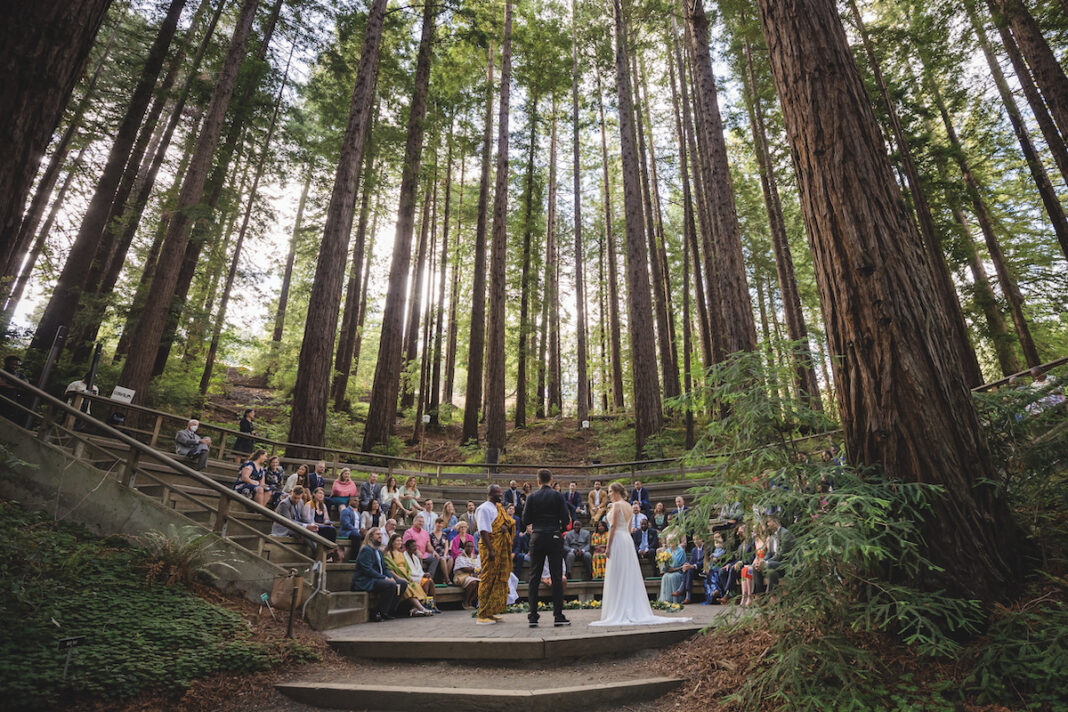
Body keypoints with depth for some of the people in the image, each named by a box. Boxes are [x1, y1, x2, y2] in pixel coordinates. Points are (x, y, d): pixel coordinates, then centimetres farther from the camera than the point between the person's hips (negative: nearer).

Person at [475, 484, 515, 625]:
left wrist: (506, 526, -6)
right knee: (488, 580, -5)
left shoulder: (499, 508, 17)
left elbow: (510, 521, 19)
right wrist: (490, 550, -23)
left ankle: (492, 612, 23)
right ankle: (483, 615, 3)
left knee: (500, 579, 13)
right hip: (491, 547, -9)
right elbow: (483, 530, -18)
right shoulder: (484, 509, -10)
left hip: (503, 548, 9)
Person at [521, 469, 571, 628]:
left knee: (534, 577, 7)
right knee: (556, 577, 3)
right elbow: (566, 520, -6)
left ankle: (533, 617, 7)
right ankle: (558, 616, 3)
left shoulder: (532, 497, 1)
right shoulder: (558, 496, -4)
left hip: (537, 538, 2)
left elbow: (525, 521, 2)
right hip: (554, 538, -1)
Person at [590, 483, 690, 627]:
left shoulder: (616, 505, -10)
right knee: (629, 576, 11)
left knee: (618, 577, -4)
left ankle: (619, 613, -1)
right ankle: (634, 610, 14)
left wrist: (608, 546, -14)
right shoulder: (629, 506, 15)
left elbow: (613, 526, -15)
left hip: (617, 540, -8)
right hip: (628, 540, 8)